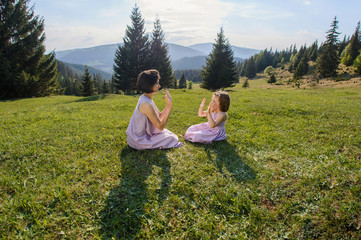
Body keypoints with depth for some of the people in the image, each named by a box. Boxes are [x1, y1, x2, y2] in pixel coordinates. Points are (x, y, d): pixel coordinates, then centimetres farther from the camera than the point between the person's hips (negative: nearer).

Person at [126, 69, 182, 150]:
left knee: (168, 133, 22)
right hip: (139, 140, -9)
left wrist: (168, 105, -8)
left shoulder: (145, 98, 2)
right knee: (172, 139, -3)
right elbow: (160, 127, -24)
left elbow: (160, 117, 7)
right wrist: (170, 107, -25)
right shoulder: (146, 104, -29)